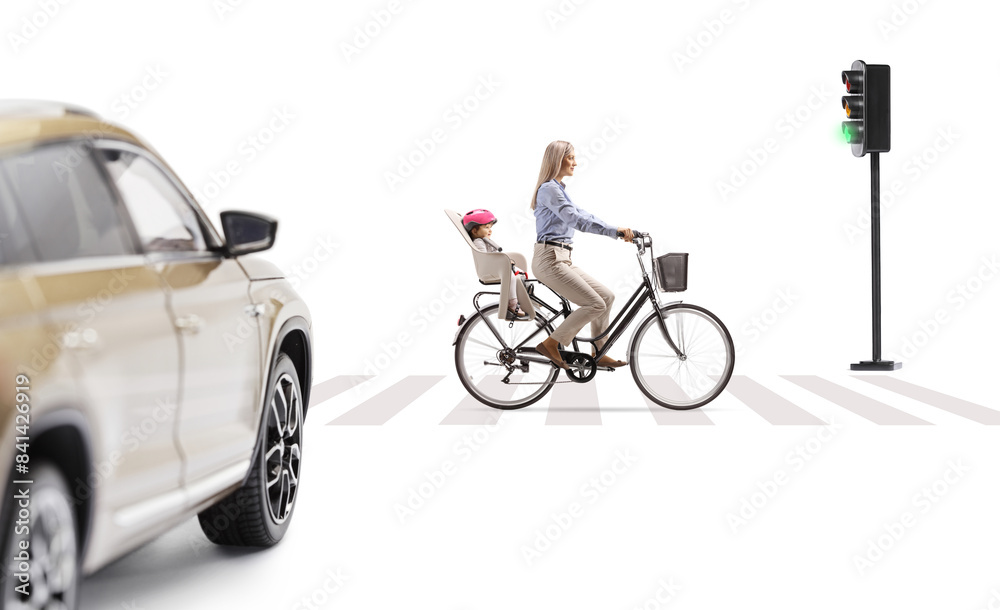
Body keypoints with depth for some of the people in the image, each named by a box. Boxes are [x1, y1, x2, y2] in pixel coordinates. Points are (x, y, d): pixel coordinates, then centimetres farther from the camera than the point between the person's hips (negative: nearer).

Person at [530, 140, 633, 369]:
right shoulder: (549, 189, -11)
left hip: (563, 260, 10)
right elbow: (575, 219, -21)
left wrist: (618, 231, 10)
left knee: (606, 296, 8)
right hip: (550, 259, -10)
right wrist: (614, 231, -24)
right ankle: (551, 344, -8)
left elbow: (583, 215, 20)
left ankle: (599, 353, 14)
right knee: (595, 304, -15)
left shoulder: (559, 189, 20)